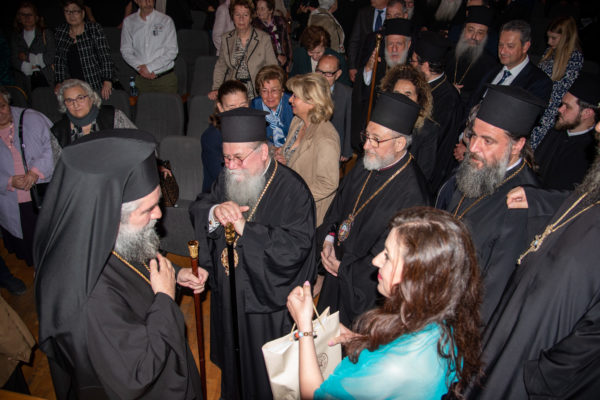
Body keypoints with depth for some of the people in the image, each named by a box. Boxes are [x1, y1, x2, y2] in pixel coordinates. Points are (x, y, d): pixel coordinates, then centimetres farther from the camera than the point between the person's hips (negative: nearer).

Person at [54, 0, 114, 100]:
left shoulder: (94, 29, 0)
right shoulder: (59, 32, 11)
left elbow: (105, 56, -8)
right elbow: (59, 60, 12)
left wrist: (107, 80, -18)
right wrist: (59, 82, 2)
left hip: (95, 86, -3)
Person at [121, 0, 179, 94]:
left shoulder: (166, 20, -3)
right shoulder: (128, 22, 6)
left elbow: (172, 51, -8)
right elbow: (125, 51, 6)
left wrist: (149, 67, -13)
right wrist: (141, 68, -11)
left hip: (165, 78, -2)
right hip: (142, 78, 2)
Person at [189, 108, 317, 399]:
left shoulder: (291, 189, -24)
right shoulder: (228, 179, -1)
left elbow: (296, 247, -30)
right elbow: (197, 209, -2)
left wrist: (244, 228, -30)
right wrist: (214, 212, -25)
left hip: (266, 299, -6)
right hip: (227, 294, 7)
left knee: (263, 372, 16)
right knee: (232, 357, 29)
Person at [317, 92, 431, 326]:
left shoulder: (411, 194, -30)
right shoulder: (366, 165, -6)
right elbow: (340, 202, 9)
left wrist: (342, 268, -15)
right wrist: (328, 239, -6)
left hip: (365, 288, -7)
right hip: (336, 273, 7)